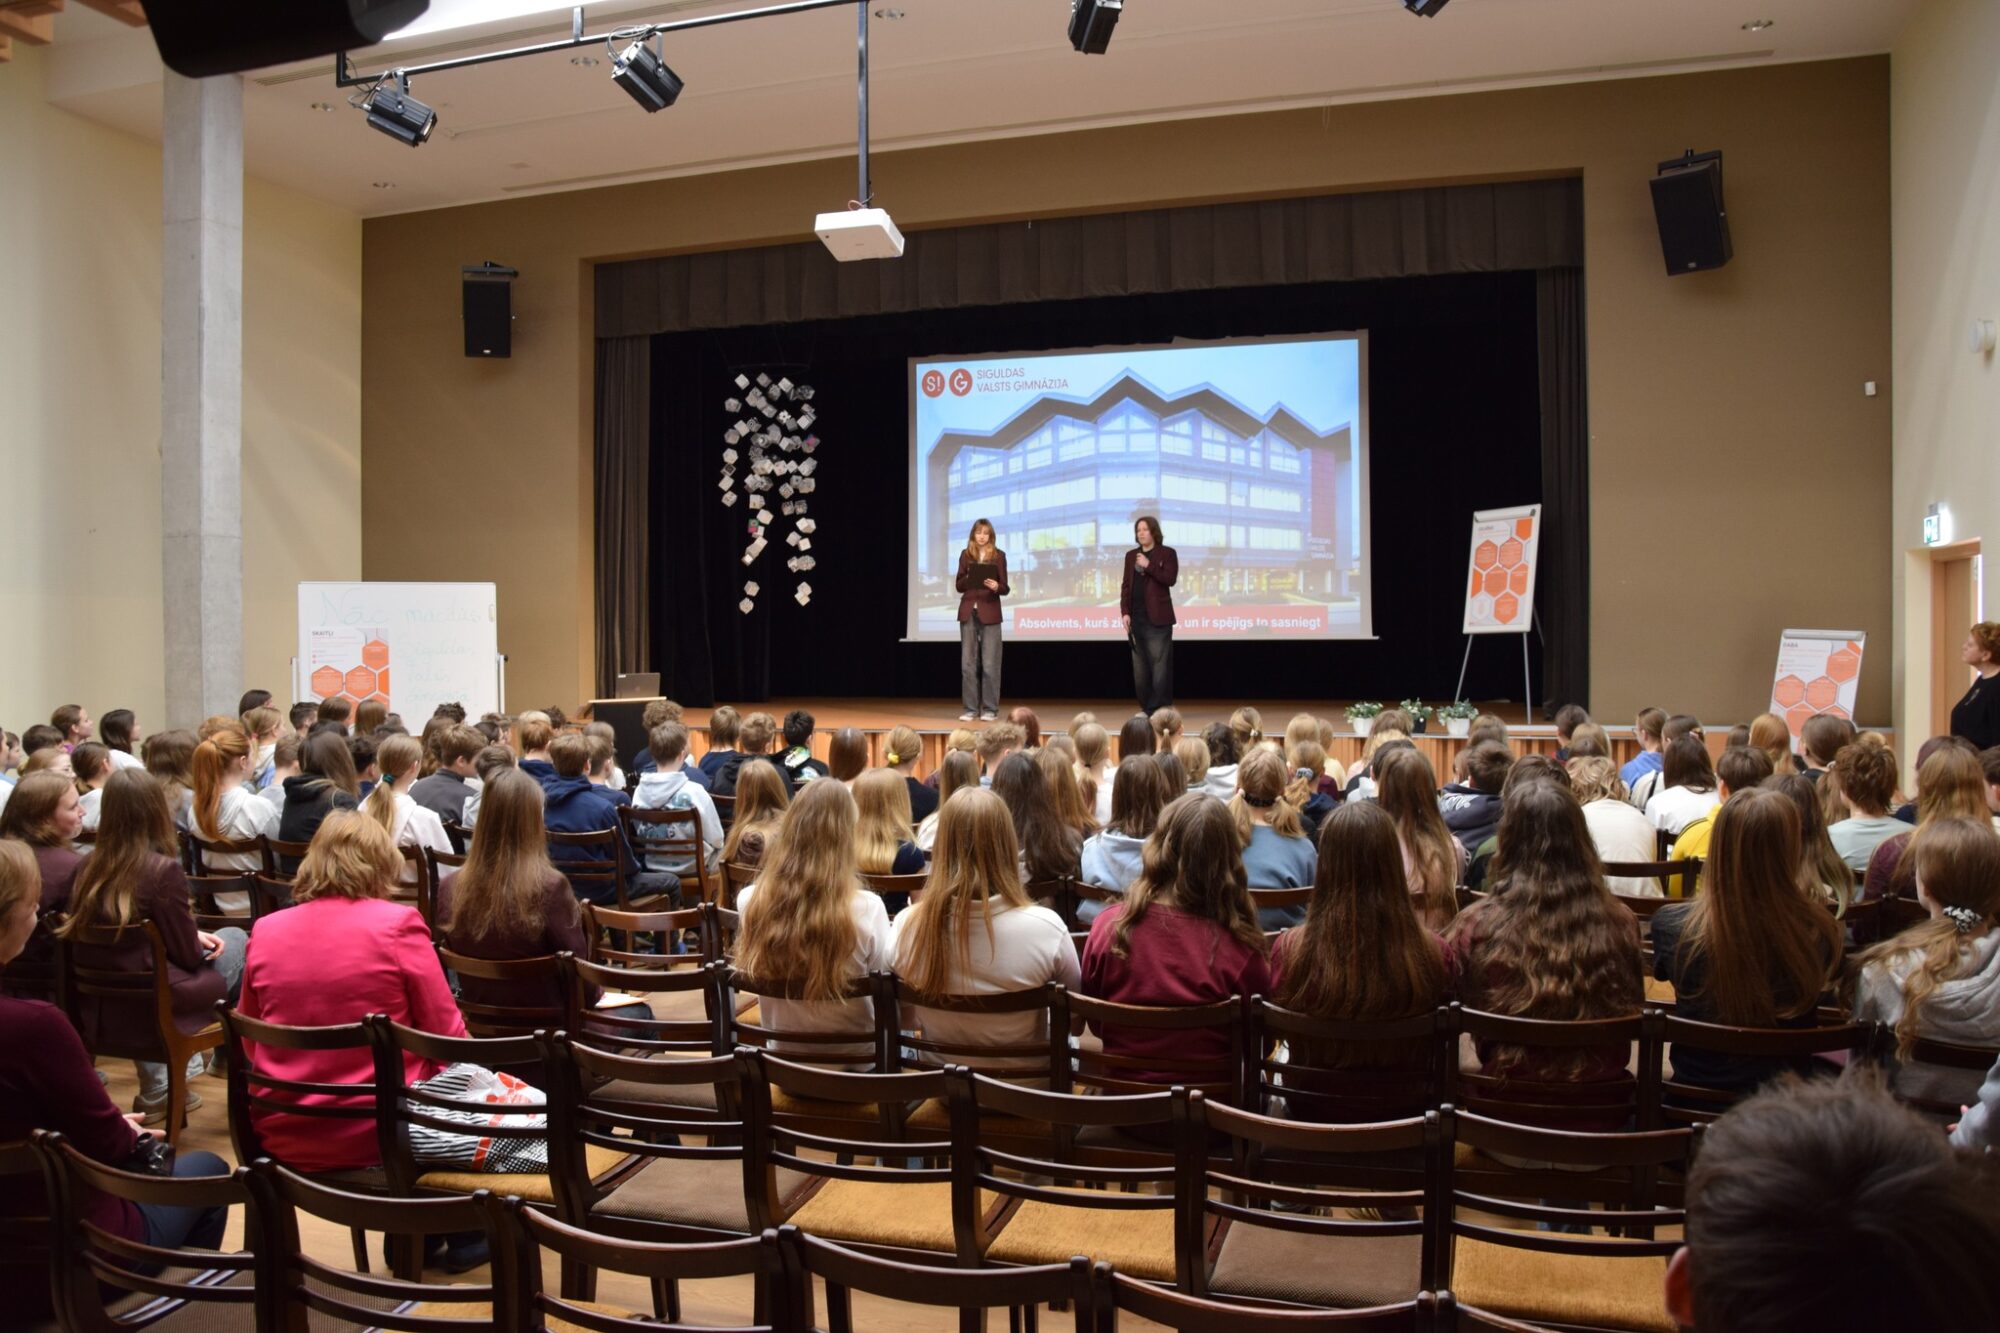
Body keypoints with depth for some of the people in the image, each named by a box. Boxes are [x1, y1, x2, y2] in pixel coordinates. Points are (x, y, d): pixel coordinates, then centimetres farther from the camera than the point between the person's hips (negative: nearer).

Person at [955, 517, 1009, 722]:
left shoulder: (999, 555, 1)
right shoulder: (965, 555, 7)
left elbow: (1005, 588, -1)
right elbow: (959, 586, 7)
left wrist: (996, 586, -22)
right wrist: (968, 578, -13)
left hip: (989, 612, -2)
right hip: (968, 612, 2)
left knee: (989, 663, -2)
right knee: (968, 662, 3)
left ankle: (990, 709, 6)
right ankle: (970, 709, 10)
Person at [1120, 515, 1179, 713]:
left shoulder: (1167, 553, 0)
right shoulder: (1131, 555, 14)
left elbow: (1170, 579, -12)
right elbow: (1126, 585, 11)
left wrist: (1149, 566, -16)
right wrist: (1125, 612, 1)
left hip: (1157, 617, -5)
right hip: (1136, 617, 5)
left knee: (1159, 664, -5)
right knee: (1139, 666, 5)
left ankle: (1159, 709, -2)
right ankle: (1145, 708, 11)